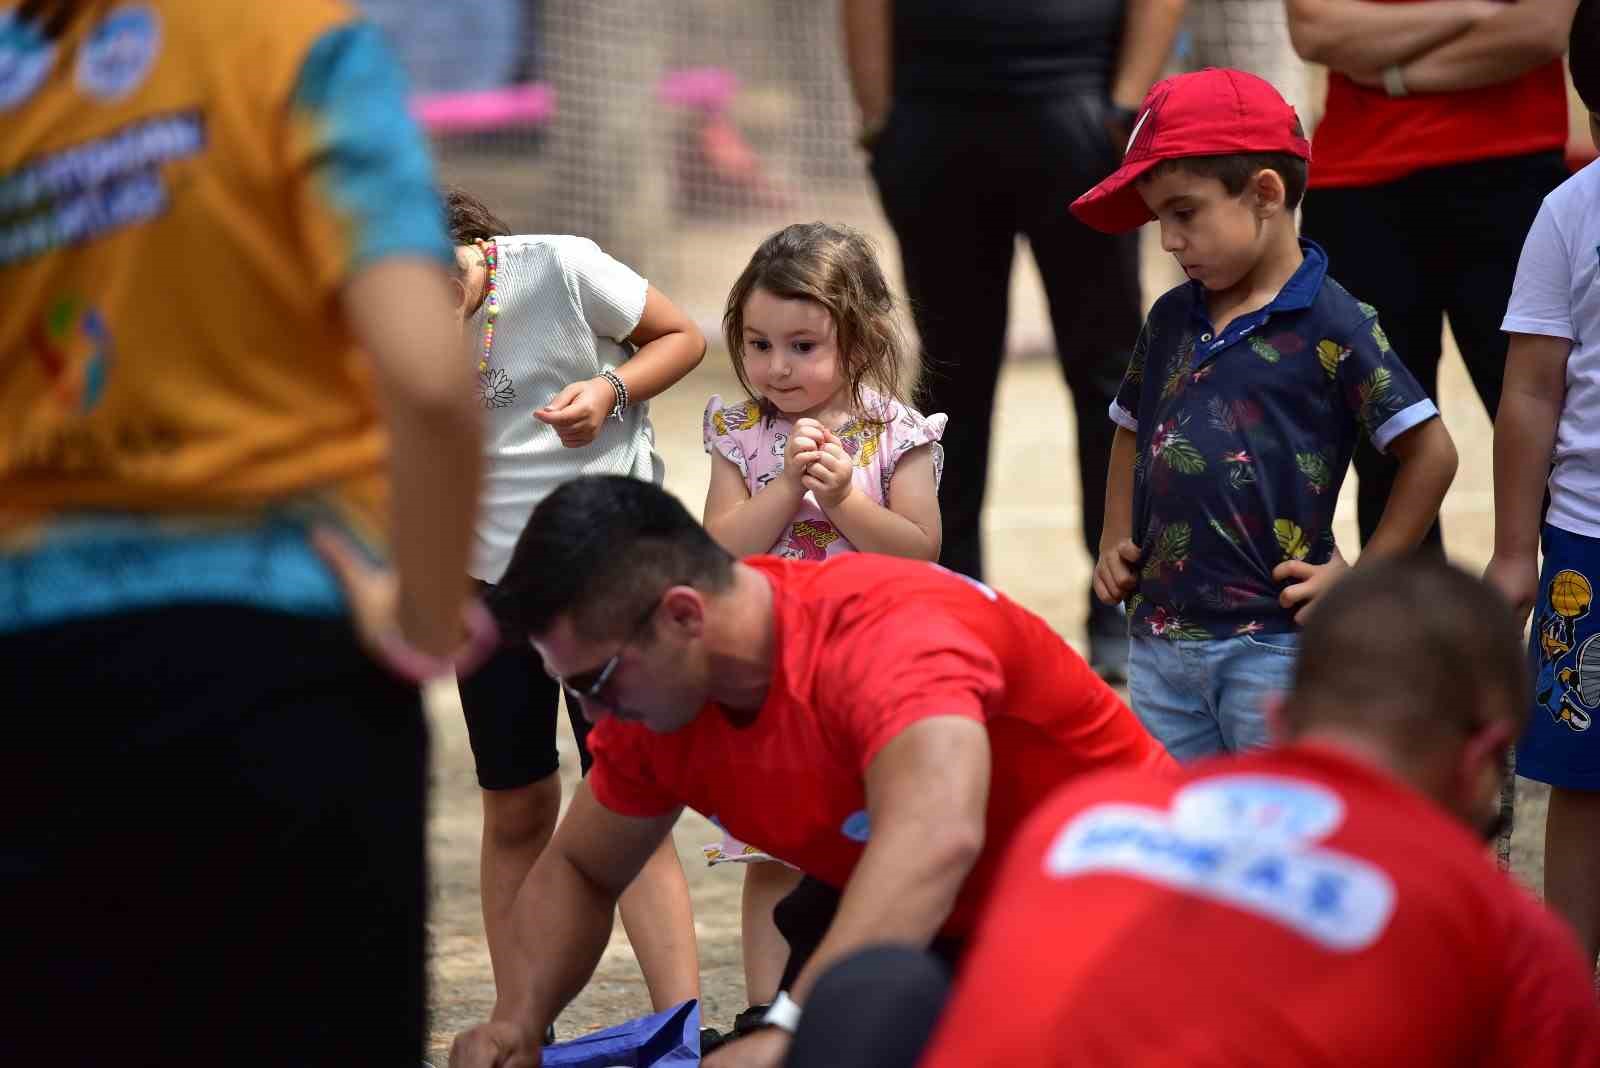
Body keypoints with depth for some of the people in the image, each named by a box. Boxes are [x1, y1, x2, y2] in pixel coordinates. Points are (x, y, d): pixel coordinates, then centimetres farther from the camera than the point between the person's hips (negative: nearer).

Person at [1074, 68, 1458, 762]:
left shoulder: (1332, 325, -9)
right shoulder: (1171, 320, 11)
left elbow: (1430, 451, -7)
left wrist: (1360, 577, -7)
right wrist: (1115, 543, 14)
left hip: (1273, 644, -6)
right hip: (1159, 639, 6)